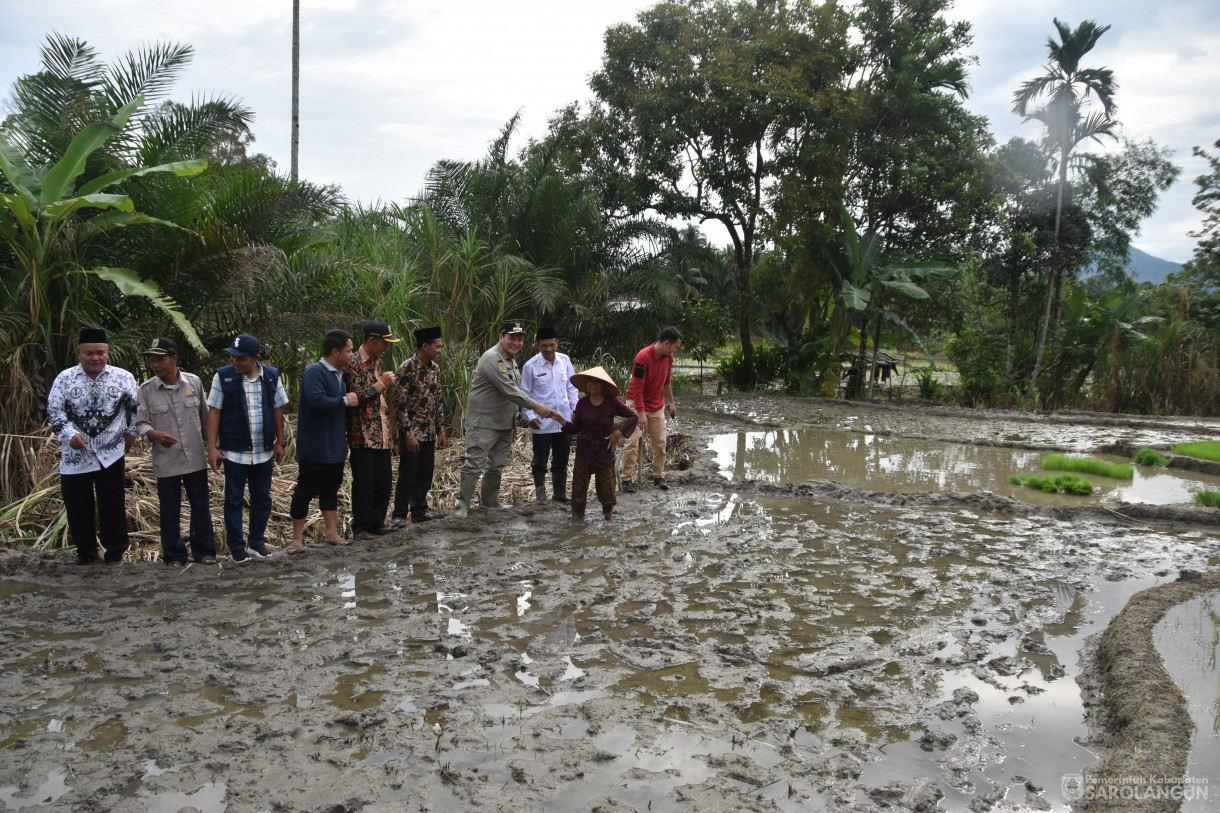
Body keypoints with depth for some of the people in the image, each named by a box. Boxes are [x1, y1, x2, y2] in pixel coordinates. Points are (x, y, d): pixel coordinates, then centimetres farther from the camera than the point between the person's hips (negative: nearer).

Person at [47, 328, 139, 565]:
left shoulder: (123, 378, -1)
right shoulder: (64, 379, 0)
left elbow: (138, 407, 10)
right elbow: (54, 411, -3)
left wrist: (131, 432, 4)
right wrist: (70, 434, -18)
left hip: (111, 455, -1)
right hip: (74, 456, 1)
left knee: (113, 507, 3)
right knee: (78, 508, 9)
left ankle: (115, 553, 18)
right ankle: (85, 552, 27)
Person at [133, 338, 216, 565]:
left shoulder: (194, 382, 0)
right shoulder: (146, 390, -3)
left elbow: (205, 417, 10)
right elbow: (140, 423, -1)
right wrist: (154, 434, -23)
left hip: (195, 459, 1)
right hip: (165, 461, -1)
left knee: (201, 507, 8)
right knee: (170, 511, 7)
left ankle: (204, 551, 21)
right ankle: (174, 555, 20)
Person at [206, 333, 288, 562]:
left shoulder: (271, 376, 0)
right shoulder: (223, 376, -5)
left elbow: (278, 410, 7)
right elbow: (214, 412, -4)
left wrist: (280, 442, 7)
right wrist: (212, 446, -8)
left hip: (264, 451, 3)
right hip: (234, 451, -2)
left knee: (262, 498, 11)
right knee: (234, 500, 5)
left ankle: (257, 542, 24)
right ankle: (236, 546, 16)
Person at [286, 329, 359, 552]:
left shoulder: (338, 374, 11)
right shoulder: (314, 372, -17)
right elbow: (317, 400, -33)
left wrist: (344, 438, 21)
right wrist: (345, 400, -21)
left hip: (335, 447, 8)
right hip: (314, 448, -8)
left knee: (330, 490, 15)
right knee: (305, 491, 2)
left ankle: (332, 534, 23)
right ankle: (297, 538, 12)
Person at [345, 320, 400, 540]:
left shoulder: (378, 362, 15)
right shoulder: (354, 364, -11)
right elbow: (355, 398, -19)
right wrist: (381, 384, -17)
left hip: (382, 435, 8)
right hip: (363, 436, -8)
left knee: (384, 480, 10)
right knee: (363, 483, -1)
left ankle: (377, 522, 22)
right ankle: (361, 528, 9)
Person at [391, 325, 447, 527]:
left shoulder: (435, 368, 7)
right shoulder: (407, 368, -16)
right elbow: (399, 403, -17)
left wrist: (441, 430, 11)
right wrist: (408, 433, -19)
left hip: (429, 433, 7)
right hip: (411, 432, -7)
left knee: (425, 474, 12)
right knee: (407, 475, 0)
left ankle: (419, 511, 25)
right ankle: (399, 515, 10)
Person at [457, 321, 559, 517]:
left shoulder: (511, 361, 14)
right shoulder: (492, 359, -18)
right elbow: (508, 390, -24)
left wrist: (514, 420, 20)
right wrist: (535, 406, -23)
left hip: (504, 423, 9)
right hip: (483, 422, -9)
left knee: (496, 465, 16)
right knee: (475, 464, -8)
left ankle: (491, 501, 27)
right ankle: (463, 504, -3)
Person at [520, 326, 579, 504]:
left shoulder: (565, 361, 1)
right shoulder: (530, 366, -9)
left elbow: (571, 387, 11)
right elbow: (525, 394, -3)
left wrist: (576, 408, 2)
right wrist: (530, 416, -13)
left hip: (564, 420, 3)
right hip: (541, 423, -3)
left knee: (562, 459, 15)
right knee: (540, 460, 8)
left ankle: (560, 492, 30)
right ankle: (540, 493, 24)